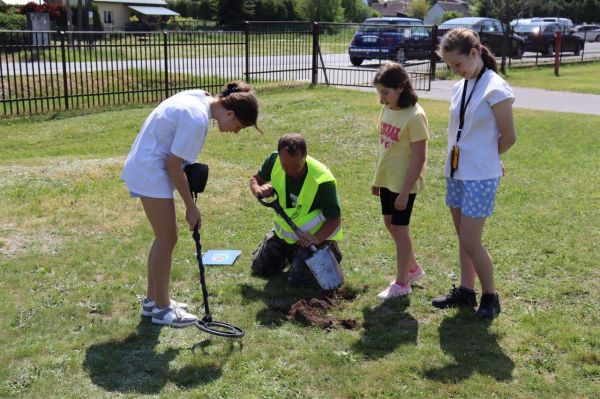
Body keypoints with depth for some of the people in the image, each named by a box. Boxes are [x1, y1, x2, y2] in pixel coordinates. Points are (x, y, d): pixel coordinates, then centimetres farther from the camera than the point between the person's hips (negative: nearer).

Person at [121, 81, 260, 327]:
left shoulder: (201, 97, 2)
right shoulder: (198, 119, -25)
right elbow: (173, 166, -20)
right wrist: (191, 207, -12)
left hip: (145, 166, 10)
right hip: (151, 172, -10)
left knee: (164, 237, 14)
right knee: (167, 238, -2)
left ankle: (153, 299, 25)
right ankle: (161, 308, 9)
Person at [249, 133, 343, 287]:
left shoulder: (322, 181, -35)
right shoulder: (274, 160, -21)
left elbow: (335, 219, -24)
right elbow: (255, 179, -1)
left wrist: (316, 238, -41)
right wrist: (259, 190, -25)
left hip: (313, 234, -5)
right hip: (284, 230, 6)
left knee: (297, 279, -16)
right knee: (259, 268, 9)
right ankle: (293, 252, 34)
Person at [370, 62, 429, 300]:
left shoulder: (414, 116, -21)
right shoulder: (387, 109, 4)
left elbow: (419, 157, -20)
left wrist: (405, 191, -21)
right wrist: (377, 178, 15)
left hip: (403, 183, -8)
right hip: (386, 179, 8)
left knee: (399, 228, 1)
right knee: (390, 223, 17)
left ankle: (401, 283, 16)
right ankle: (412, 268, 36)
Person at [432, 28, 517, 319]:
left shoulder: (495, 89, -14)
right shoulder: (460, 88, 8)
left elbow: (509, 137, -9)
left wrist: (484, 159, 4)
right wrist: (475, 157, 6)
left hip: (480, 177, -7)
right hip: (455, 172, 7)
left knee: (470, 242, -5)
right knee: (463, 238, 14)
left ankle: (490, 296, 13)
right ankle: (466, 290, 26)